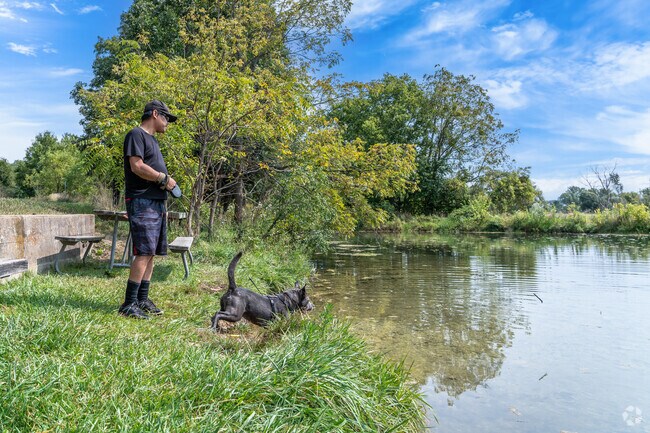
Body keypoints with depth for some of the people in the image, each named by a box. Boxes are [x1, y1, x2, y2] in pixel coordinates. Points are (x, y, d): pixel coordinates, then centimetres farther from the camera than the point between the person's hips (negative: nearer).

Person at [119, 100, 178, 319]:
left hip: (156, 203, 10)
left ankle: (142, 299, 14)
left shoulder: (152, 139, 24)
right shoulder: (136, 134, -6)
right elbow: (137, 166, -18)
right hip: (141, 202, -9)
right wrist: (164, 178, -10)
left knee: (151, 253, 8)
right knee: (144, 252, -13)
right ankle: (129, 304, -9)